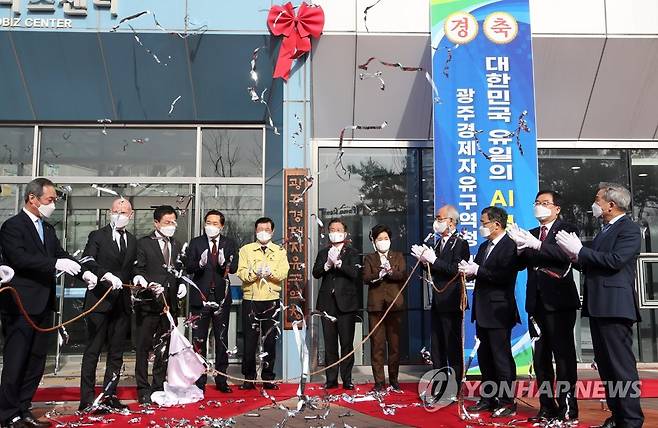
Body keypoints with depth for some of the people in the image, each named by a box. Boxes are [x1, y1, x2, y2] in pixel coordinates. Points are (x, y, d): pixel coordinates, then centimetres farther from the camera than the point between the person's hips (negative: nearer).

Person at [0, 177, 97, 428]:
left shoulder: (48, 229, 16)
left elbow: (62, 256, 11)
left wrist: (85, 273, -4)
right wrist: (55, 264, -28)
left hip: (43, 305, 8)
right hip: (21, 306, -8)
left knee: (36, 362, 13)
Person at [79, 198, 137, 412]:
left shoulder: (133, 241, 16)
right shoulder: (97, 236, 0)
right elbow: (87, 261, -14)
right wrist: (106, 275, -28)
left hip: (122, 304, 6)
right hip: (100, 301, -5)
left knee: (116, 352, 10)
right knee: (93, 350, -2)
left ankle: (109, 395, 20)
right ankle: (87, 399, 3)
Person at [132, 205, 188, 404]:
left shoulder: (177, 245, 15)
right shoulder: (143, 243, -1)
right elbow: (138, 272, -7)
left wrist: (182, 285, 3)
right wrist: (149, 285, -23)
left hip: (170, 304, 5)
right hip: (148, 304, -5)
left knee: (164, 347, 12)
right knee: (143, 347, 2)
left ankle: (159, 386, 22)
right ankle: (143, 389, 10)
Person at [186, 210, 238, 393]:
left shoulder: (229, 244, 6)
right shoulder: (196, 243, 4)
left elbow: (234, 268, -4)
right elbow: (189, 267, -6)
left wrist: (224, 263, -25)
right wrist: (199, 263, -26)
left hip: (221, 297, 1)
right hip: (200, 296, -1)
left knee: (222, 339, 8)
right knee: (199, 339, 3)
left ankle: (221, 379, 17)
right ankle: (199, 380, 12)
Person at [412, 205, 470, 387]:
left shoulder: (460, 244, -10)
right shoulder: (438, 242, 14)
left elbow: (456, 270, -22)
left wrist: (433, 260, -21)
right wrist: (424, 259, -3)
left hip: (451, 303, -8)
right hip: (437, 302, 9)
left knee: (453, 346, 0)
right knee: (437, 345, 14)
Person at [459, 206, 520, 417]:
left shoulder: (509, 246, -14)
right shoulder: (484, 246, 15)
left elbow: (504, 276, -24)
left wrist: (477, 270, -22)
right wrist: (468, 269, -8)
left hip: (498, 312, -9)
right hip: (483, 311, 9)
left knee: (502, 358, 0)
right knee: (484, 358, 15)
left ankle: (508, 402, 10)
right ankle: (488, 398, 26)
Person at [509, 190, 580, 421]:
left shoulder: (567, 229, -1)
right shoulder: (531, 234, 16)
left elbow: (565, 255, -20)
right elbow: (521, 264, 7)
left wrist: (536, 245, -25)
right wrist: (520, 246, -11)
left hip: (559, 302, -6)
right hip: (537, 303, 6)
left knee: (564, 356, -2)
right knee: (541, 357, 11)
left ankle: (568, 409, 6)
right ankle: (547, 407, 20)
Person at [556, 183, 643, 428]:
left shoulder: (628, 229, -8)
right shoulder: (605, 230, 19)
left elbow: (614, 261, -22)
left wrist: (579, 251, -16)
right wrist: (576, 255, 0)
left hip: (614, 306, -10)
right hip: (598, 306, 10)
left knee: (622, 366, -5)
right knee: (606, 366, 14)